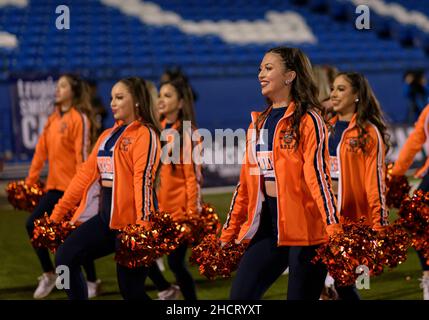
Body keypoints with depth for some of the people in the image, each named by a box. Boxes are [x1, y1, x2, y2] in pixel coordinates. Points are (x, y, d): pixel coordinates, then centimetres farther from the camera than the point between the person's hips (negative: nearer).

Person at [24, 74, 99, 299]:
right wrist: (30, 181, 12)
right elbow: (41, 150, 14)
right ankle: (49, 274, 15)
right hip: (55, 186, 7)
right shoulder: (53, 119, 12)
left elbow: (82, 154, -15)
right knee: (33, 224, 0)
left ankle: (91, 282, 15)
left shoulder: (80, 119, -10)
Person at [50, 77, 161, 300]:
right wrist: (58, 212, 13)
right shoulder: (107, 136, 17)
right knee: (65, 258, -7)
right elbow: (86, 173, 16)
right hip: (105, 215, 8)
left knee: (131, 289, -5)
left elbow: (143, 180, -19)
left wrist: (143, 223, -29)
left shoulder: (145, 135, -7)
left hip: (131, 219, -8)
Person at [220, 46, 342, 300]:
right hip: (267, 225, 7)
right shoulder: (259, 122, 15)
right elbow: (246, 181, 19)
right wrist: (229, 232, 19)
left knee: (301, 295, -2)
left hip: (304, 225, -7)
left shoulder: (308, 120, -5)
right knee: (240, 295, 2)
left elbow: (318, 174, -14)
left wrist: (334, 229, -24)